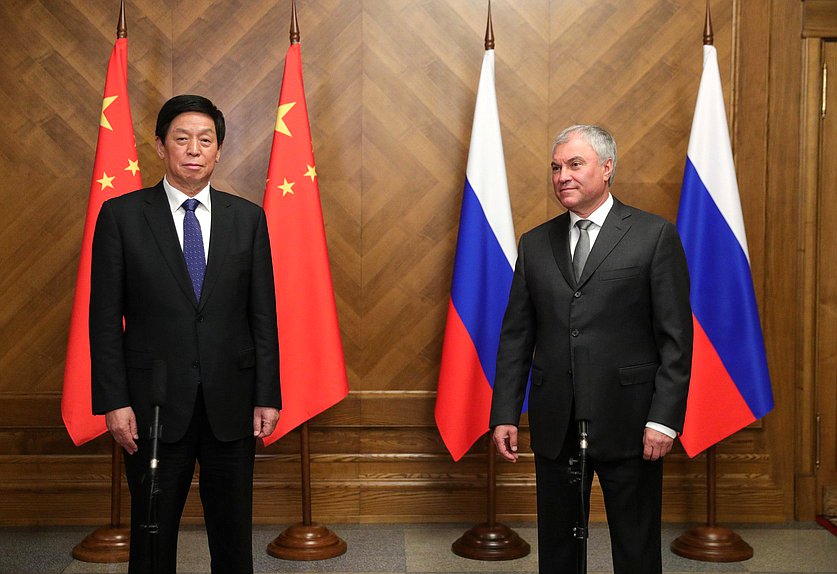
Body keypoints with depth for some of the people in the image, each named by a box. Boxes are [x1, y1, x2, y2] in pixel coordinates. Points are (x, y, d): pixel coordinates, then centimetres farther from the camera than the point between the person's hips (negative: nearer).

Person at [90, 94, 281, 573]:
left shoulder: (247, 218, 5)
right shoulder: (121, 215, 0)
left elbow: (263, 315, 5)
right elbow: (105, 318, -2)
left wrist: (267, 396, 0)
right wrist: (114, 402, -8)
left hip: (231, 405, 2)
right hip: (155, 405, -1)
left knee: (234, 536, 11)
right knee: (152, 535, 10)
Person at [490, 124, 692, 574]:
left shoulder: (655, 236, -2)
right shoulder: (535, 244, 10)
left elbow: (676, 337, -5)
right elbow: (515, 336, 10)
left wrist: (664, 418, -12)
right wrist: (504, 414, 3)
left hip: (627, 421, -3)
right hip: (554, 425, 4)